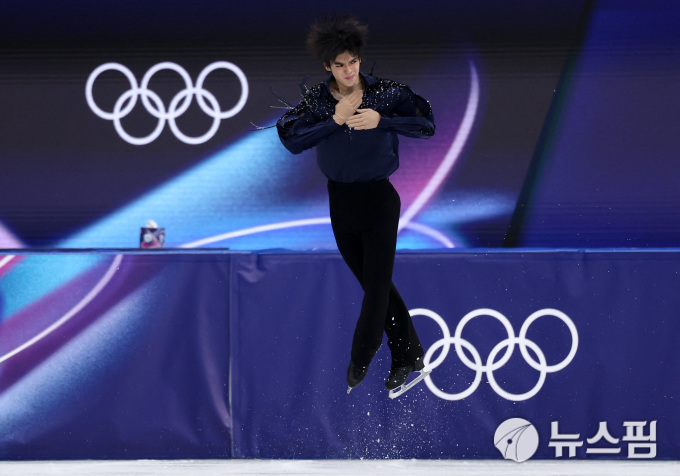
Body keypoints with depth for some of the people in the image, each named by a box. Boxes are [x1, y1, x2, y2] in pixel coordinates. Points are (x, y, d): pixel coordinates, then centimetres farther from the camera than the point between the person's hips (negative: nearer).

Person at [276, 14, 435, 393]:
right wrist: (335, 122, -22)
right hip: (340, 201, 3)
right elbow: (291, 140, -15)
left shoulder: (385, 92, -9)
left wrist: (382, 120, -24)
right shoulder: (317, 100, -4)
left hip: (379, 199, -3)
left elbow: (428, 125, -13)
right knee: (375, 283, 11)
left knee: (376, 283, -3)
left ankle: (361, 359, 13)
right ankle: (409, 356, 22)